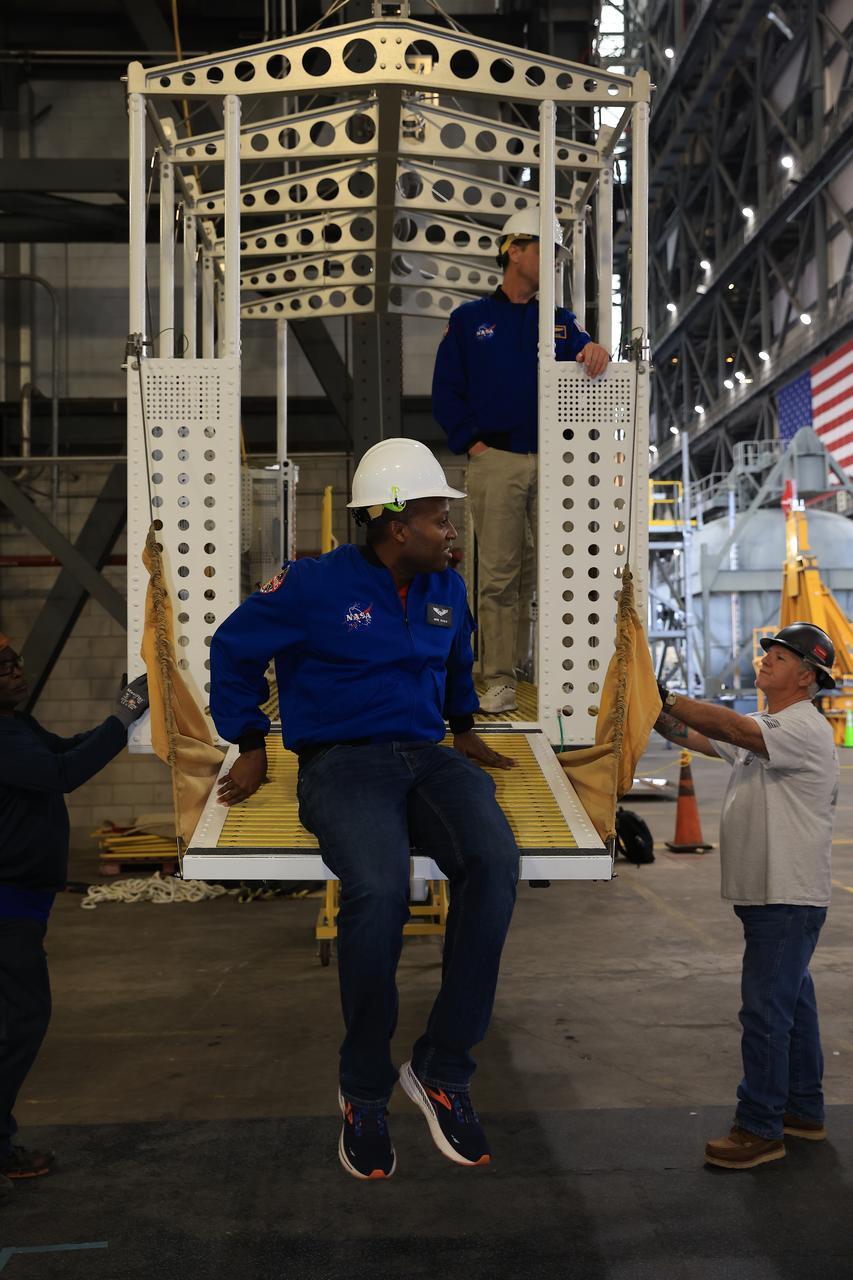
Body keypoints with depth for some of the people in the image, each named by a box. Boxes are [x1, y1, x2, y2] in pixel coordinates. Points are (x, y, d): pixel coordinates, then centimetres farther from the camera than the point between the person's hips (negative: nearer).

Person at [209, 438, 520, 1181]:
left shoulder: (447, 590, 14)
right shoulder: (317, 586, -4)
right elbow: (234, 650, 8)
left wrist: (463, 730, 31)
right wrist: (251, 746, 7)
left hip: (427, 757, 5)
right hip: (341, 762, -5)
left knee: (495, 861, -30)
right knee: (379, 889, -36)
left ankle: (444, 1070, -17)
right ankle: (365, 1092, -13)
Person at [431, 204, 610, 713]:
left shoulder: (559, 320, 17)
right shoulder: (469, 319, 11)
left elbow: (583, 355, 0)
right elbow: (446, 391, 8)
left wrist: (594, 349, -23)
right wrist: (472, 442, -4)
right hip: (496, 462, -2)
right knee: (499, 574, -1)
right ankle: (501, 681, 4)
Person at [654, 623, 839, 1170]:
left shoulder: (806, 728, -15)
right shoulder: (763, 728, 16)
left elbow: (734, 728, -30)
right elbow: (695, 735, 11)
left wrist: (667, 699, -29)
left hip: (790, 899, -10)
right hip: (765, 895, 10)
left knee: (766, 1011, -7)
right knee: (792, 1001, 18)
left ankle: (760, 1129, 1)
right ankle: (804, 1111, 29)